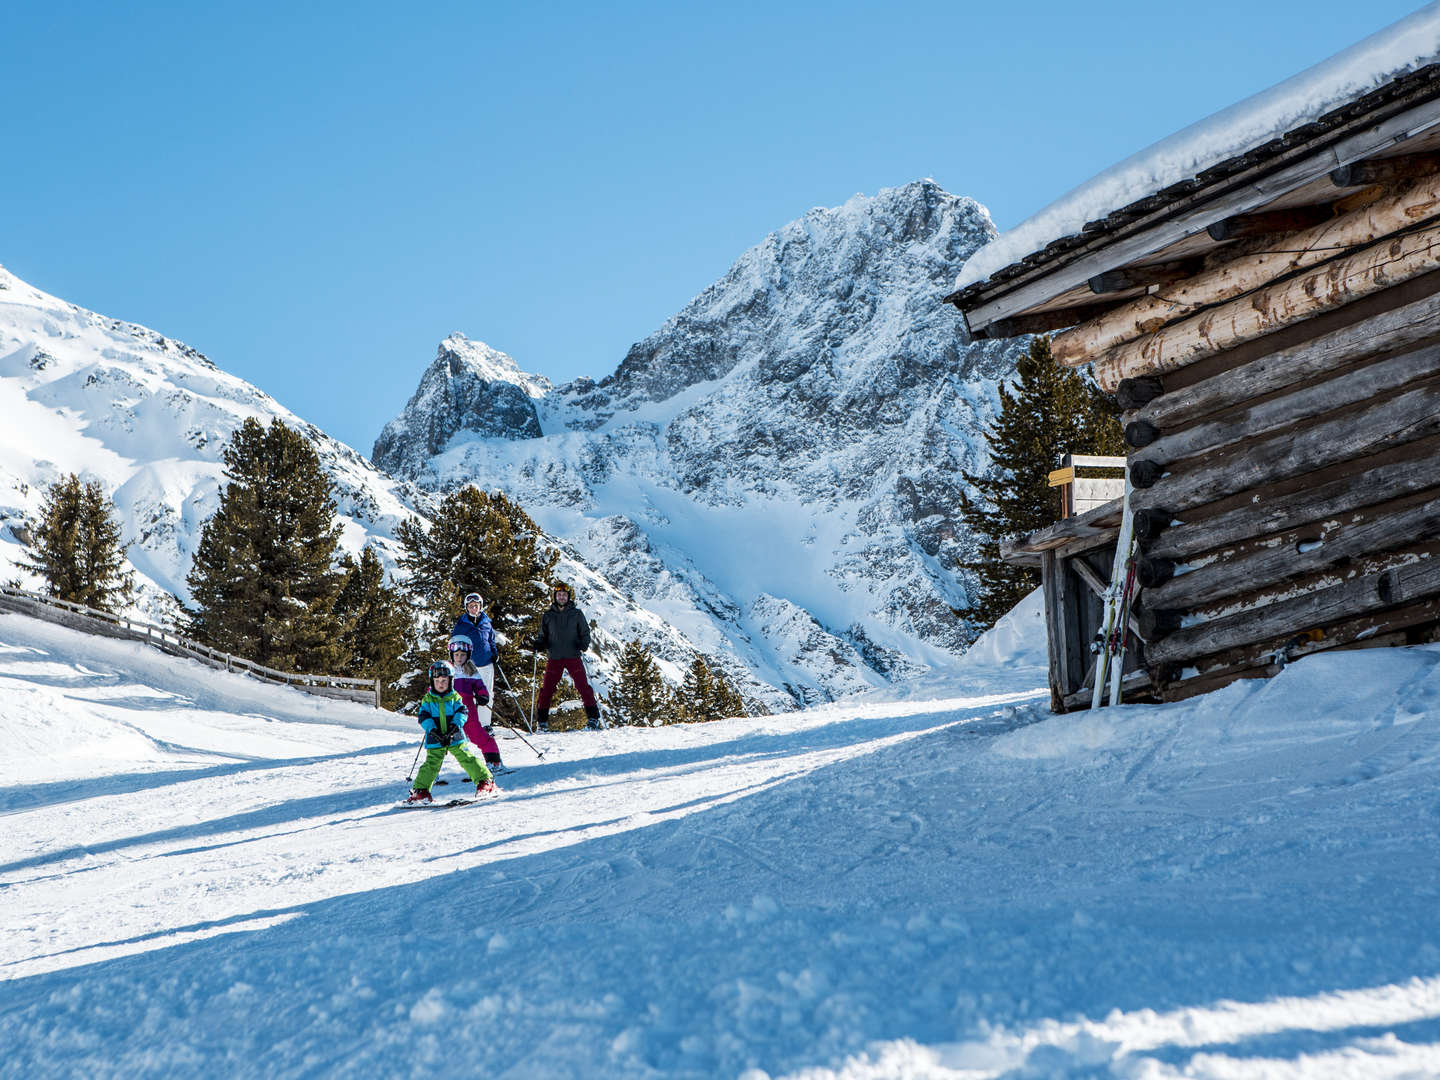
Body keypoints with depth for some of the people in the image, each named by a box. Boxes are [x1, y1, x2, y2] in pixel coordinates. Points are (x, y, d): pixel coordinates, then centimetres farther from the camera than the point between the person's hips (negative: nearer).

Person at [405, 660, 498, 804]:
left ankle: (485, 781, 0)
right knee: (431, 764, -8)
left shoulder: (455, 697, 7)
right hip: (435, 740, 0)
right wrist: (433, 730, -18)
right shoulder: (428, 699, 6)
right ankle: (421, 790, 0)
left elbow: (461, 712, -4)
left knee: (467, 759, -6)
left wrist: (454, 726, -21)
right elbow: (423, 717, -3)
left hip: (455, 738, 0)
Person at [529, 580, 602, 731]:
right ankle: (542, 721, 8)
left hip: (573, 657, -1)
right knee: (547, 689, -1)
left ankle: (593, 718, 0)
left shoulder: (576, 614, 5)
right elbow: (543, 636, 14)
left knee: (583, 686, -7)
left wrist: (584, 644, -14)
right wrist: (538, 644, -7)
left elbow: (585, 633, 6)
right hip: (554, 658, 1)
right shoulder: (548, 616, 9)